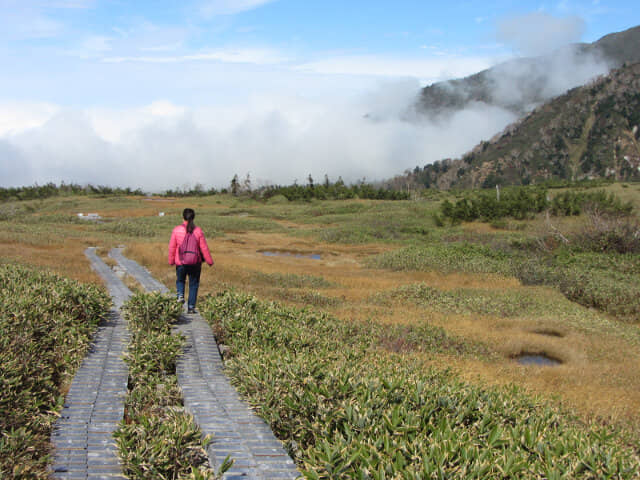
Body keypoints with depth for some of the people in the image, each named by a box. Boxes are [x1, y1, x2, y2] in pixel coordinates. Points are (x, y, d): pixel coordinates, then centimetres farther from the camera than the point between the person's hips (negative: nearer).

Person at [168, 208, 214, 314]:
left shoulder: (177, 230, -7)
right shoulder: (198, 231, -7)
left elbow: (172, 247, -1)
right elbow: (204, 248, -4)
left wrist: (171, 261, 13)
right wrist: (209, 261, 7)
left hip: (180, 262, 0)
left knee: (180, 280, 24)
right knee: (193, 284, 11)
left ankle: (180, 295, -2)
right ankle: (191, 307, 9)